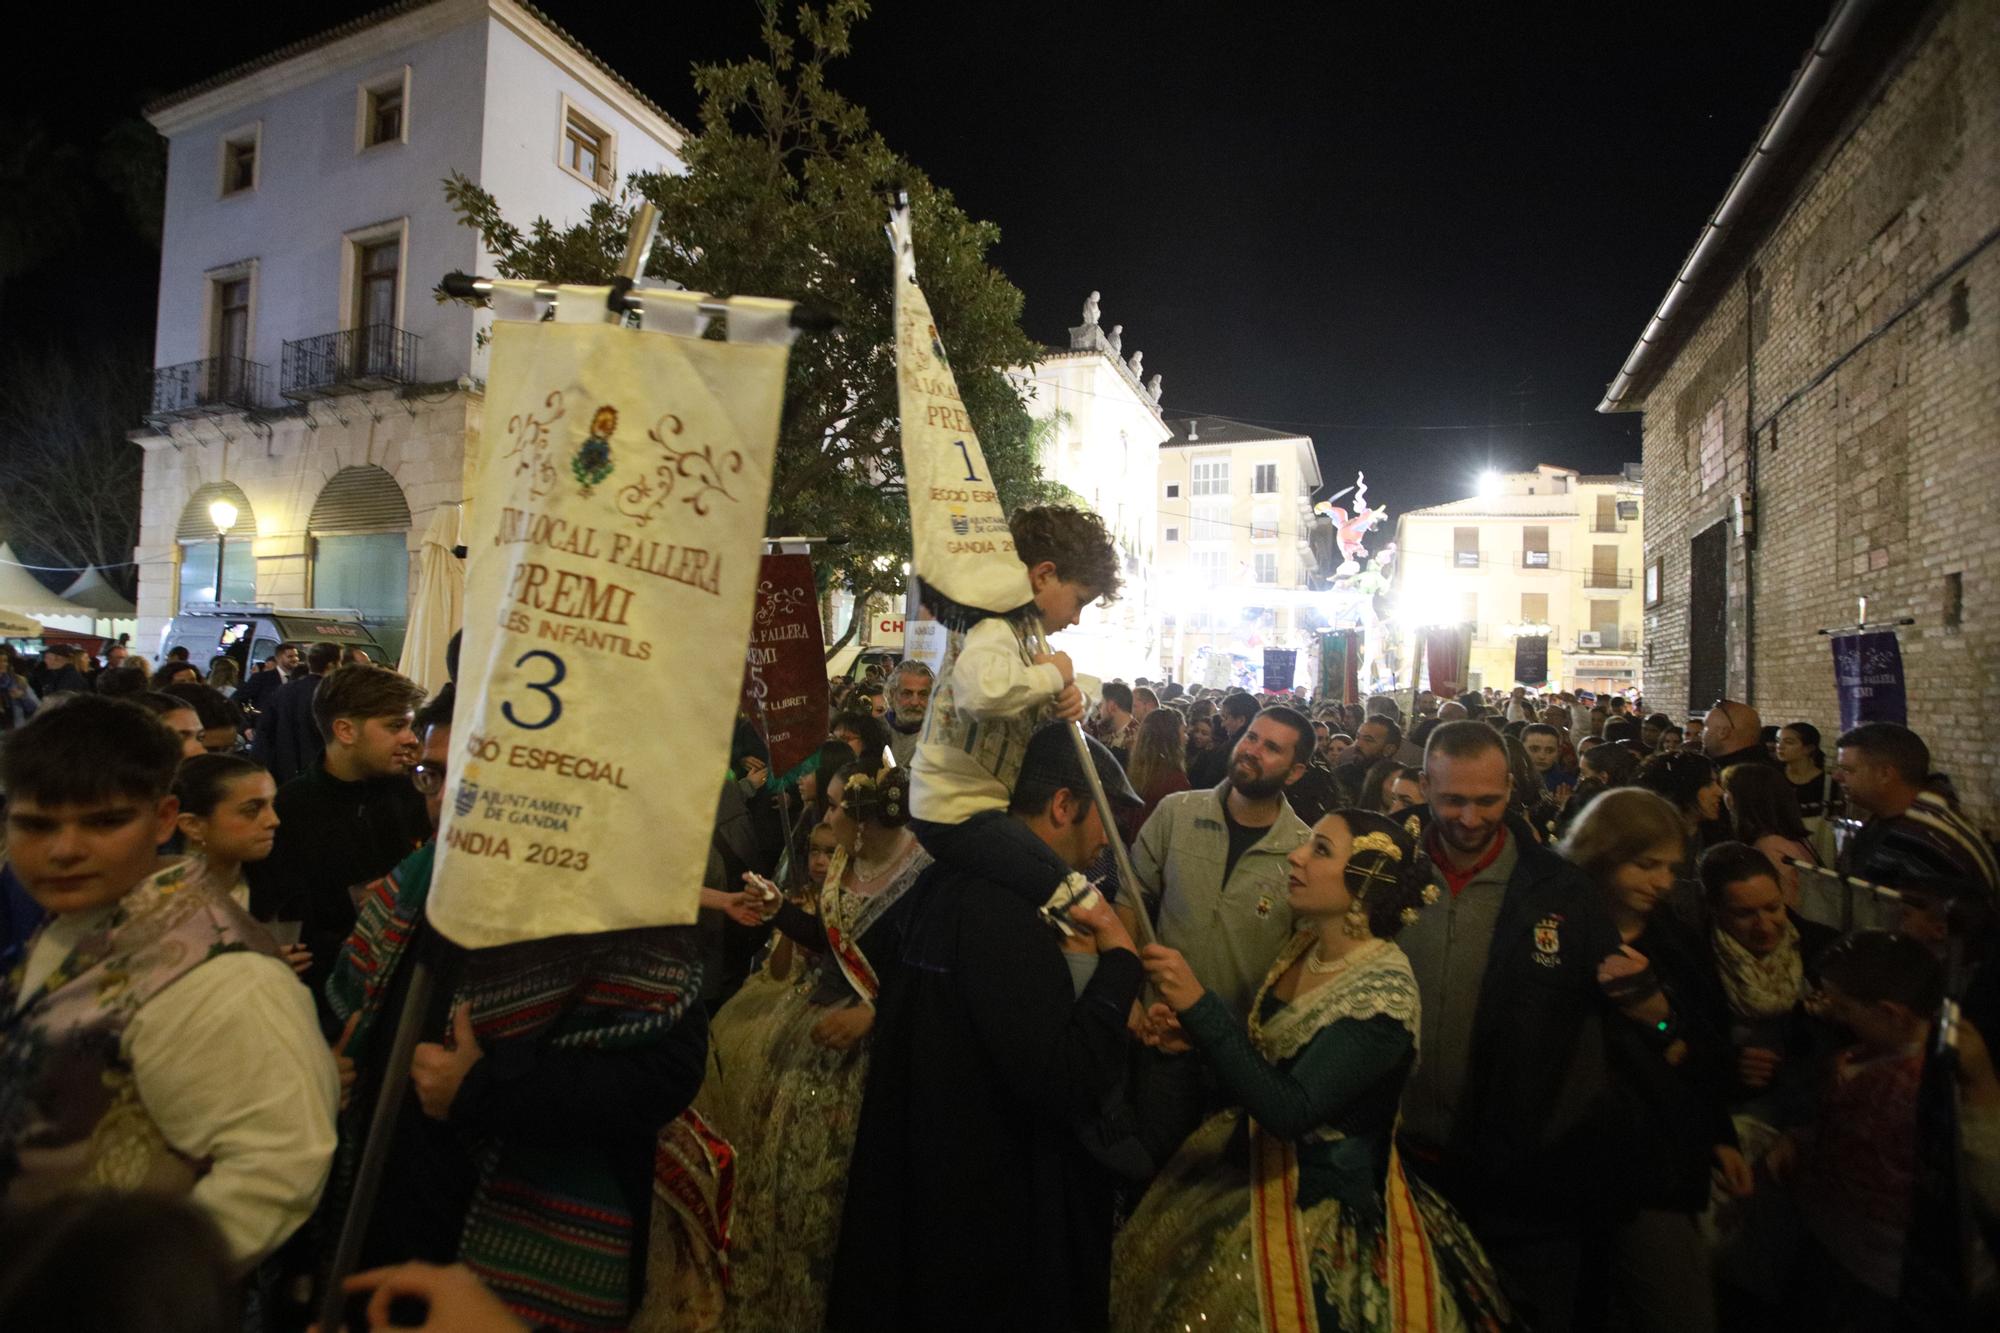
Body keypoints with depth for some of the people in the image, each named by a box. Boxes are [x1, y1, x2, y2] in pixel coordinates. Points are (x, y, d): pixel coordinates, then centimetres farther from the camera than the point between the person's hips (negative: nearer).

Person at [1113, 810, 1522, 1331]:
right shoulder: (1304, 943, -4)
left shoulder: (1384, 995, -26)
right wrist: (1192, 1026, -7)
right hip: (1256, 1160, 7)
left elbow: (1288, 1111, -32)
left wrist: (1200, 1005, -38)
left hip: (1323, 1203, -7)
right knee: (1151, 1276, 16)